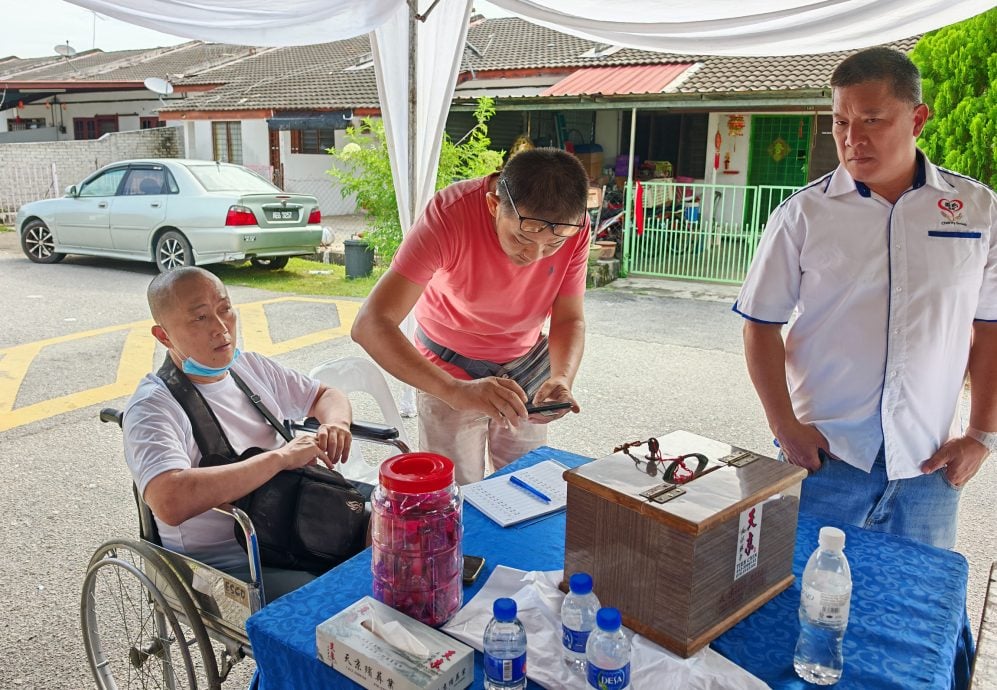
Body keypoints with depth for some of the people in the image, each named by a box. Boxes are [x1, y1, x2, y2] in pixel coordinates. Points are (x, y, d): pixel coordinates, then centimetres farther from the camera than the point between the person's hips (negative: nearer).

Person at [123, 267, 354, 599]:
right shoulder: (153, 407, -14)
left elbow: (325, 395, 22)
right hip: (227, 568, -7)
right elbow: (170, 502, -32)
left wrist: (334, 422, -4)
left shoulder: (251, 366, 8)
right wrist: (281, 456, -28)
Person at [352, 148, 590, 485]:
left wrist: (563, 377, -32)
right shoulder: (450, 213, -31)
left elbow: (569, 319, -9)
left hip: (528, 368, 4)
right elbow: (370, 324, -38)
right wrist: (455, 391, -51)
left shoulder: (574, 226, -19)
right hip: (447, 374, -3)